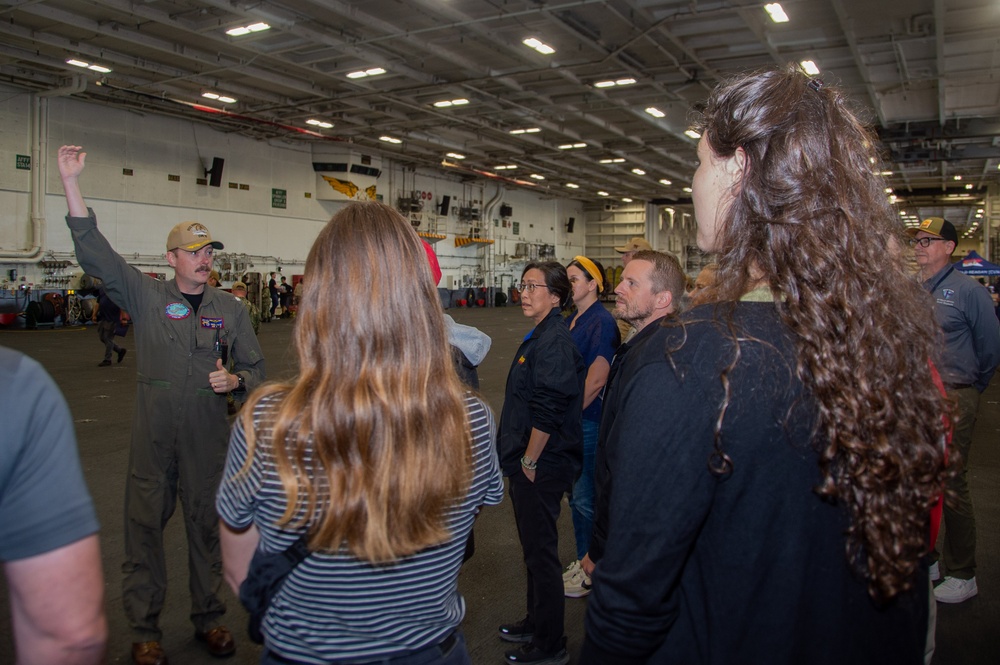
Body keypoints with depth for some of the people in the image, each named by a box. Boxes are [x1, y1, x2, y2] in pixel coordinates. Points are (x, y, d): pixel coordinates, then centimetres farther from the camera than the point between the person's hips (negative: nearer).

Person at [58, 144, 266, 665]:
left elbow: (255, 368, 10)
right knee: (144, 528, 6)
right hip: (153, 436, -1)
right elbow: (94, 253, -11)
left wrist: (235, 381, -12)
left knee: (206, 526, 12)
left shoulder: (229, 309, 5)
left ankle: (208, 619, 29)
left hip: (207, 437, 2)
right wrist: (71, 183, -19)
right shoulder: (146, 297, -1)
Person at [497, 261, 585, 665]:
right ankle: (536, 623, 38)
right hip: (529, 465, 10)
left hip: (541, 468, -10)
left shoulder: (554, 341, -20)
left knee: (541, 553, 3)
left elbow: (547, 412, -25)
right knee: (534, 548, 21)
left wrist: (530, 461, -16)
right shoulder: (540, 336, 12)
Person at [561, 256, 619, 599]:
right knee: (576, 495, 17)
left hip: (589, 420, -9)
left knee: (585, 498, 1)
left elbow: (595, 381, -19)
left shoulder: (602, 322, -15)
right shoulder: (573, 320, 12)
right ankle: (582, 561, 31)